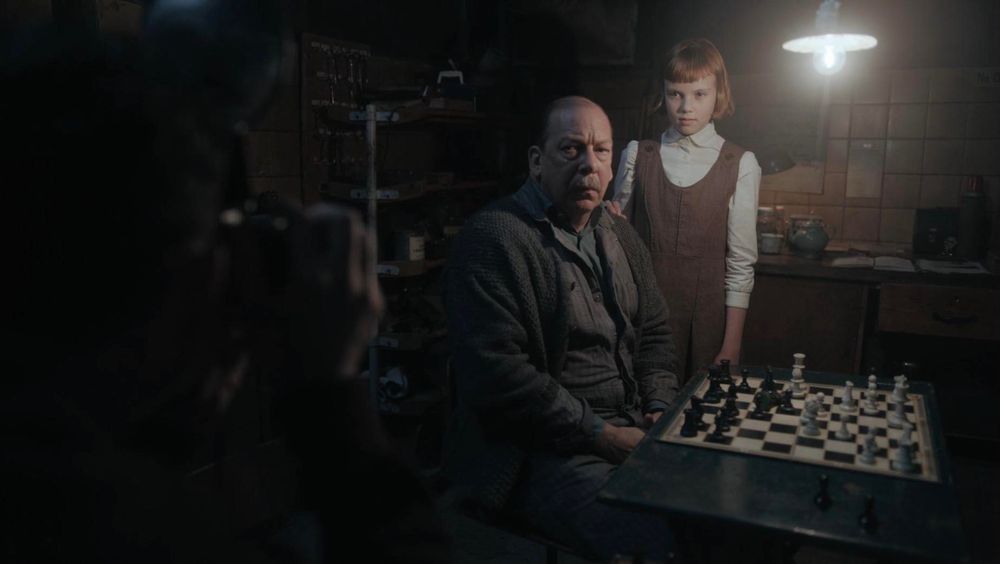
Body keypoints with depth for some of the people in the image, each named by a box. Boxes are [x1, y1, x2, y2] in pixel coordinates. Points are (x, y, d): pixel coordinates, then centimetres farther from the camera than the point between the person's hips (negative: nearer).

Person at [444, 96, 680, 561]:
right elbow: (498, 376, -22)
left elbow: (654, 333, 21)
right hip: (540, 453, -8)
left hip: (631, 432, 9)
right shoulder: (491, 240, -14)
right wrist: (602, 435, -18)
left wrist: (660, 409, 3)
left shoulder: (620, 238, 14)